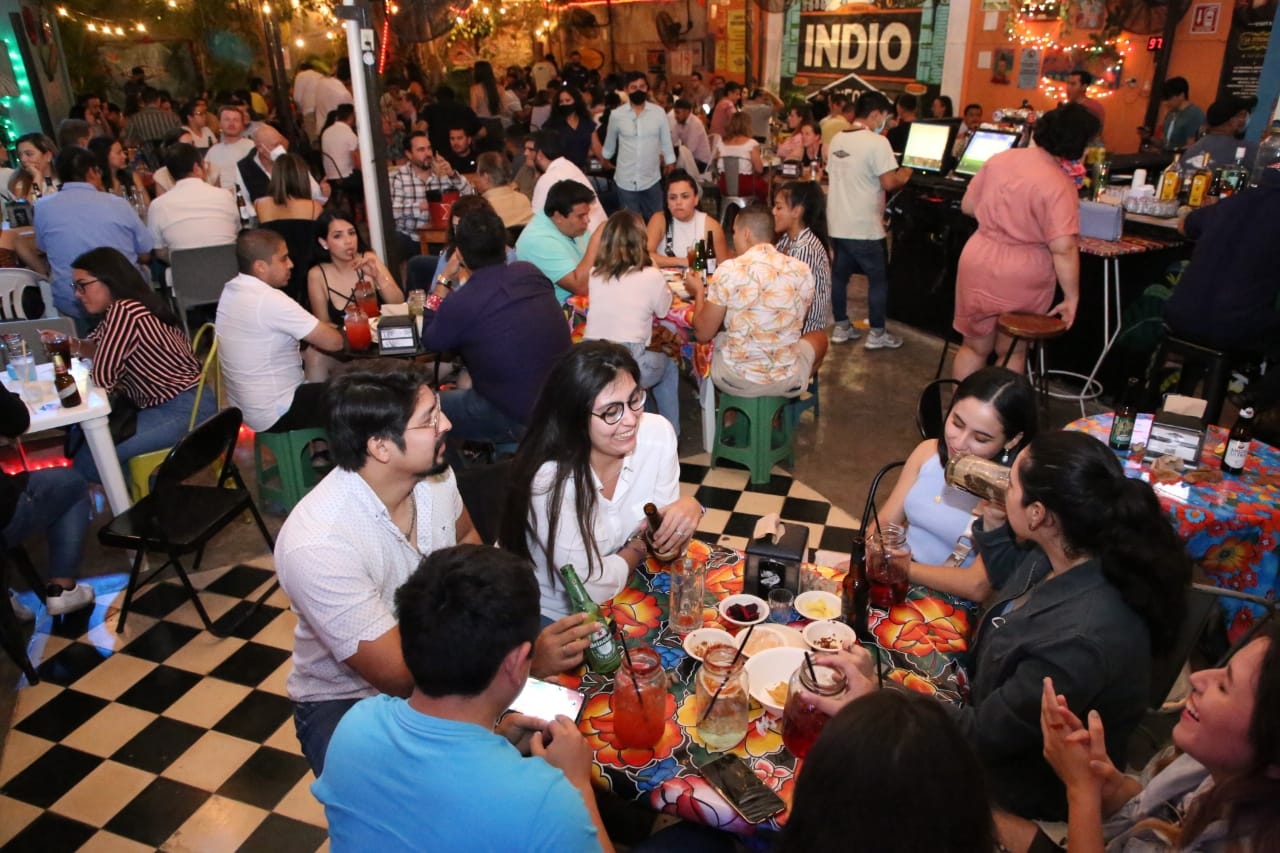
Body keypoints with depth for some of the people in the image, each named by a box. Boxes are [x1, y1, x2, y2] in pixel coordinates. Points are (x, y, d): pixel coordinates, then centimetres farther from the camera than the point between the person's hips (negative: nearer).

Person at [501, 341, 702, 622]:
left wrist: (687, 509, -25)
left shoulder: (657, 433, -16)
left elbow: (662, 539, -5)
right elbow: (590, 588, -25)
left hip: (622, 594, 6)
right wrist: (639, 546, -10)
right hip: (550, 616, -5)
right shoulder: (549, 479, -31)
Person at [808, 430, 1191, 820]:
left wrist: (876, 701, -22)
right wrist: (993, 522, -7)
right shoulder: (1069, 555, -14)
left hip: (1025, 784, -7)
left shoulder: (1080, 641, -39)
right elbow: (1009, 579, 10)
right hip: (997, 710, 7)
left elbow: (981, 736, -27)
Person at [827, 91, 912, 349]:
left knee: (839, 274, 14)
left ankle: (841, 327, 22)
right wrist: (904, 177, 2)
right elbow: (889, 183, -20)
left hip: (837, 223, 7)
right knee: (878, 279, 5)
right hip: (864, 227, -7)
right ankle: (877, 334, 11)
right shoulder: (877, 142, -15)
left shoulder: (837, 139, 8)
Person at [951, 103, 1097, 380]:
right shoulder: (1060, 185, -17)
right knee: (1012, 351, 15)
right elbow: (1063, 248, -22)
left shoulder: (999, 159, -2)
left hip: (978, 264, 4)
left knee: (974, 346, 17)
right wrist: (1072, 297, -14)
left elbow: (968, 206, 9)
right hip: (1022, 278, -4)